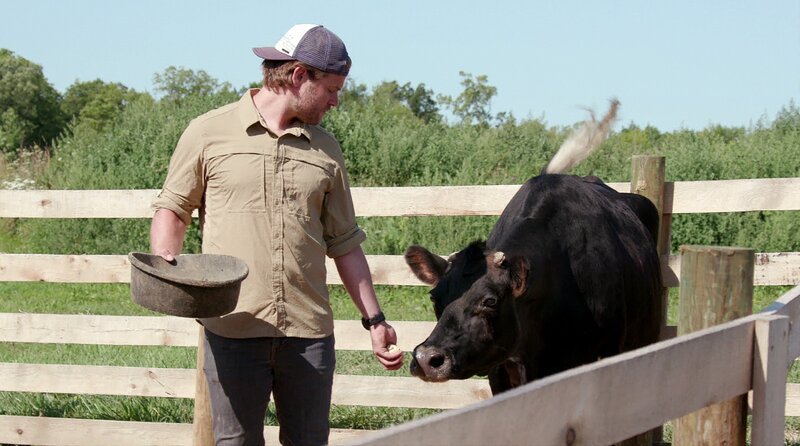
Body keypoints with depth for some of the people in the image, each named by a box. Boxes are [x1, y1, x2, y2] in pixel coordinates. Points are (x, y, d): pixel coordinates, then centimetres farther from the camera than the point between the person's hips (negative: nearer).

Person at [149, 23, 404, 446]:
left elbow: (345, 243, 16)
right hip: (233, 329, -3)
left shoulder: (325, 150, 13)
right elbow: (172, 209, 9)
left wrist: (373, 319, 13)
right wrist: (164, 265, -11)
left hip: (310, 332, 3)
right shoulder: (208, 133, 3)